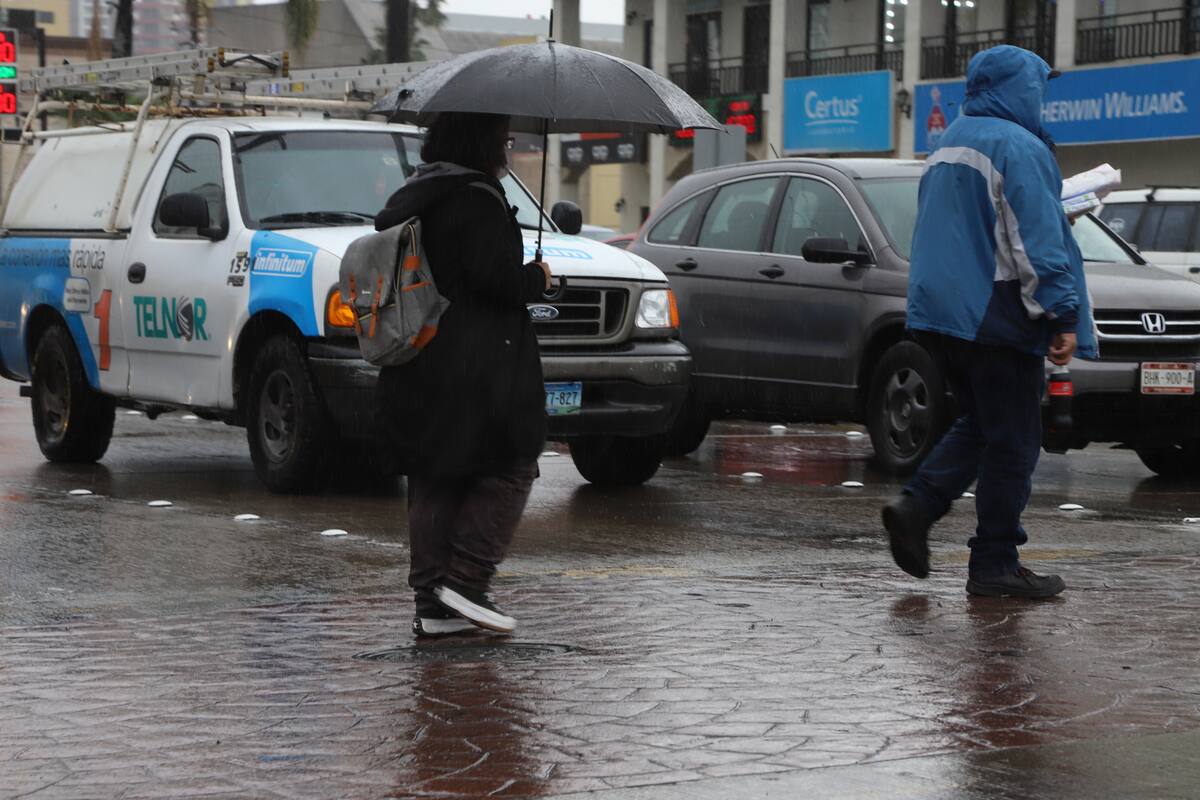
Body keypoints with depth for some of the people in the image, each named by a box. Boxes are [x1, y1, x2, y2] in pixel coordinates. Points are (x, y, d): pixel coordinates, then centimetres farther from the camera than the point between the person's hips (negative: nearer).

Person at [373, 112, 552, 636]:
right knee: (509, 468, 2)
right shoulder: (476, 201, -14)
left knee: (433, 480, 10)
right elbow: (497, 276, -21)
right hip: (475, 371, -9)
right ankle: (465, 580, -5)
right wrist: (538, 277, -1)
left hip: (416, 371, 9)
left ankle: (432, 604, 10)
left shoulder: (409, 201, 14)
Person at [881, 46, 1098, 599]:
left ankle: (916, 505, -1)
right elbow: (1038, 241, -17)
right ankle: (995, 565, 2)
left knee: (978, 425, 18)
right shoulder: (1018, 147, -12)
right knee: (1012, 443, 0)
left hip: (937, 314, 8)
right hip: (996, 318, -8)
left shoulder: (947, 145, 16)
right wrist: (1063, 318, -16)